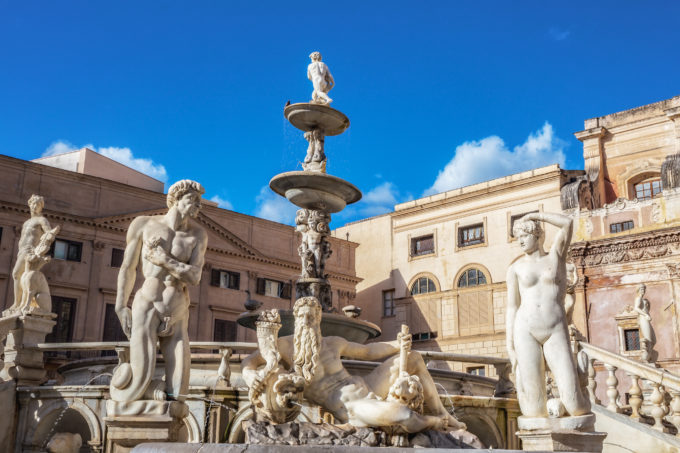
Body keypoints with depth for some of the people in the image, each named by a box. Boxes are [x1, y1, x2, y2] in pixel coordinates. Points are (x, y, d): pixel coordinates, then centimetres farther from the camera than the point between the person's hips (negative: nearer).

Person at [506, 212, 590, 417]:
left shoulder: (556, 256, 11)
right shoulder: (515, 268, 11)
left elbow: (567, 222, -4)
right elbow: (512, 308, 9)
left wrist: (534, 215, 5)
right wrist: (510, 346, 2)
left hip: (555, 332, -1)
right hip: (525, 331, 1)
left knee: (570, 393, -4)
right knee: (532, 394, -5)